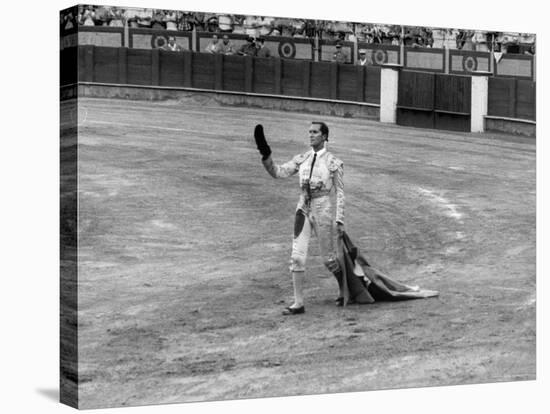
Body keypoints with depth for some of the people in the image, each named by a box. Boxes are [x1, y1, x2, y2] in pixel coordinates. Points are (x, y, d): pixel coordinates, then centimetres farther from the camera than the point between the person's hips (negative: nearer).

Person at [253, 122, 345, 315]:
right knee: (297, 257, -4)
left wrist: (339, 220, -7)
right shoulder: (302, 159, 6)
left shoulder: (334, 163, -5)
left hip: (322, 210, -4)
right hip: (303, 209, 4)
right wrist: (265, 155, -19)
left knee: (328, 258, 7)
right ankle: (298, 303, 0)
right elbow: (278, 172, -3)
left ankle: (343, 289, 34)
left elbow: (339, 192, -3)